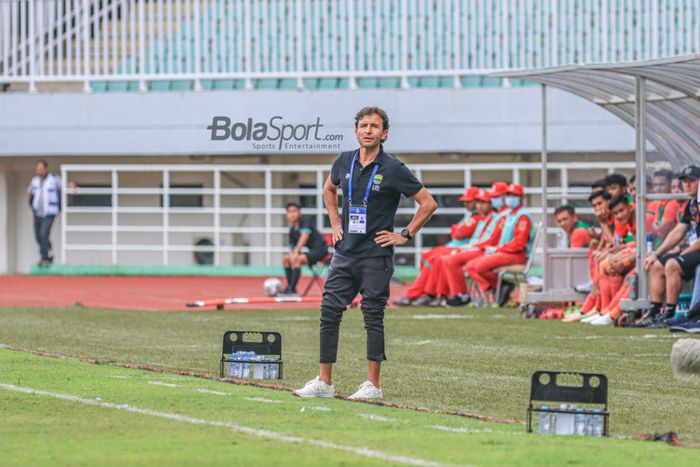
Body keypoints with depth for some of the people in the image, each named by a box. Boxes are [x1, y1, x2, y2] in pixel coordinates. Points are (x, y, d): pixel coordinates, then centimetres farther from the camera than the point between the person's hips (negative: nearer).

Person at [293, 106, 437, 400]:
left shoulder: (393, 169, -9)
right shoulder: (345, 162, 6)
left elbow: (428, 203, -5)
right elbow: (329, 189, 28)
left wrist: (405, 235, -5)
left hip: (375, 256, -5)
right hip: (344, 253, 5)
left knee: (373, 318, -1)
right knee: (329, 312, 2)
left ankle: (373, 385, 5)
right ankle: (324, 382, 7)